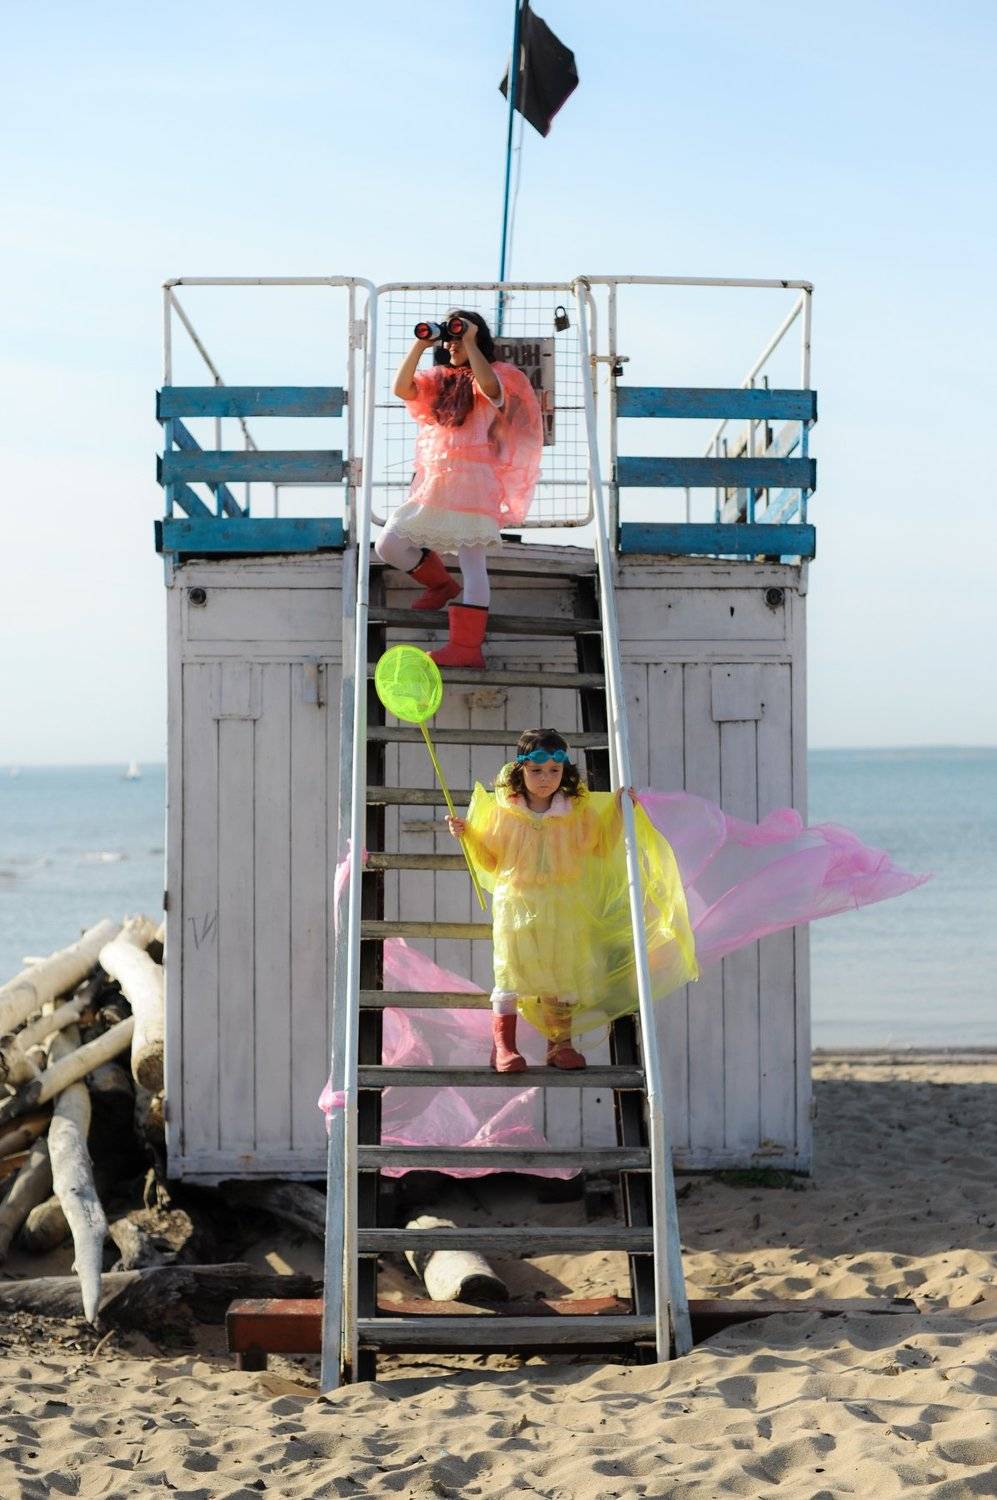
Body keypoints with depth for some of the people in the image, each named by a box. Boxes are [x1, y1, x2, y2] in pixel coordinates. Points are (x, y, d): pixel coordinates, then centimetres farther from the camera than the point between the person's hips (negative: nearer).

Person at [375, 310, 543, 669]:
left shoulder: (495, 375, 3)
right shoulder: (438, 379, 18)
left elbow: (490, 387, -23)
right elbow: (401, 389, -1)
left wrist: (470, 343, -18)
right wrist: (420, 345, -8)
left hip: (474, 479, -7)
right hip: (433, 479, 7)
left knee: (472, 562, -12)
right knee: (388, 546, 5)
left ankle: (467, 648, -15)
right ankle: (441, 584, 29)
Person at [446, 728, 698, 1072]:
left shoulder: (577, 812, 2)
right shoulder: (503, 811, -1)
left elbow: (602, 847, 11)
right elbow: (489, 860, 7)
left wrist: (620, 812, 2)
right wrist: (467, 835, -7)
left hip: (563, 909, 2)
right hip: (516, 905, -2)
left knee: (562, 975, 6)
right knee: (510, 970, -3)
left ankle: (560, 1043, 16)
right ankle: (503, 1046, 1)